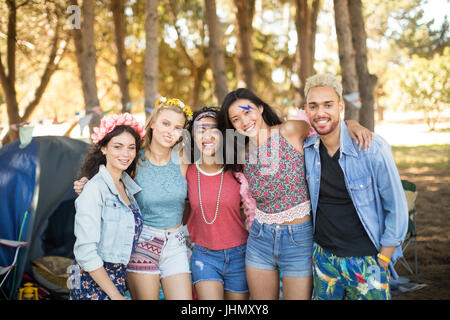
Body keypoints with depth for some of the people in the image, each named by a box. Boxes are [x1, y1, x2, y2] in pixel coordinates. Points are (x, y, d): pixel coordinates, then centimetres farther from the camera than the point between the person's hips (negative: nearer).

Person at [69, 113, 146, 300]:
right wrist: (116, 295, -15)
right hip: (93, 284, -6)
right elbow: (85, 252, -19)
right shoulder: (94, 190, -15)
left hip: (118, 280, 7)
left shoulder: (127, 186, 7)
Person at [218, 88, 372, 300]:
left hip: (298, 241, -4)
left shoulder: (289, 131, -11)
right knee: (261, 298, 15)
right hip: (260, 240, 4)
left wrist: (352, 124, -17)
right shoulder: (243, 155, 2)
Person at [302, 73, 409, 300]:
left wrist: (383, 259, -8)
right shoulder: (306, 147, -6)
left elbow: (396, 207, -9)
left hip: (365, 260, -4)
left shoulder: (372, 148, -17)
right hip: (323, 256, 4)